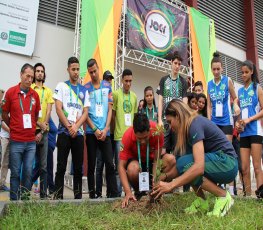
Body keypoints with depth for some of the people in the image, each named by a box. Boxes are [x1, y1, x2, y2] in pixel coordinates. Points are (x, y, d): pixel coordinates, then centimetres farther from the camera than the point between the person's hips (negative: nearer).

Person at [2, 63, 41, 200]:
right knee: (15, 173, 5)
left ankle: (26, 200, 18)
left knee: (28, 173, 6)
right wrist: (14, 128, 11)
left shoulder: (35, 95, 5)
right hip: (16, 141, -2)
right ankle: (14, 202, 16)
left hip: (31, 141, 3)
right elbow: (4, 114, 5)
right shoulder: (11, 92, -4)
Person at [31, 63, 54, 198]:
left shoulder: (48, 91, 13)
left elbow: (48, 112, 5)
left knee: (43, 165, 4)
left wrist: (41, 132, -5)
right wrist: (39, 123, -15)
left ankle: (43, 193, 10)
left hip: (44, 131, 3)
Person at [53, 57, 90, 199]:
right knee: (61, 167, -2)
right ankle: (58, 197, 5)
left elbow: (85, 112, 7)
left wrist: (76, 126, -8)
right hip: (64, 132, -3)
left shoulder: (84, 90, 14)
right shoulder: (61, 86, 6)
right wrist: (69, 127, -10)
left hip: (79, 133, 3)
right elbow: (58, 109, -3)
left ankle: (78, 196, 14)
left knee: (78, 167, 6)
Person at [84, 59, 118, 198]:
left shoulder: (107, 86, 10)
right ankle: (92, 194, 13)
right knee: (91, 165, 5)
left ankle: (113, 194, 3)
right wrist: (95, 130, -8)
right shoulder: (85, 88, 4)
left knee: (110, 163, -2)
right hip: (91, 132, -1)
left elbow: (110, 109, 7)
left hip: (105, 132, 1)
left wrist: (105, 129, -4)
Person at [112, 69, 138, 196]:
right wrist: (115, 131, 0)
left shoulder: (134, 96, 14)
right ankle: (118, 193, 6)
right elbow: (112, 115, 1)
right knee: (119, 166, -2)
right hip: (119, 136, -5)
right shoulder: (116, 94, -1)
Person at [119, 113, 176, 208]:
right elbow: (121, 166, -28)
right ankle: (138, 192, -4)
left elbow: (156, 160, -24)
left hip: (151, 159, 2)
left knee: (171, 160, -28)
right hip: (135, 160, -2)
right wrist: (128, 192, -36)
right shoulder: (128, 136, -31)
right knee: (133, 169, -37)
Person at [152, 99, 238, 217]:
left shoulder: (195, 124, -21)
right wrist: (164, 180, 3)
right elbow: (180, 159, 10)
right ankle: (201, 201, 0)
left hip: (227, 164, -9)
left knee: (184, 163, -24)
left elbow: (199, 166, -33)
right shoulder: (190, 125, 8)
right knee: (181, 160, -3)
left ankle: (223, 196, -10)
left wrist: (170, 185, -30)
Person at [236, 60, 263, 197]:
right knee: (244, 168, 3)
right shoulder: (240, 91, 17)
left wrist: (249, 119, -16)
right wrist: (238, 123, 0)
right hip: (243, 133, 5)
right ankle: (247, 196, 9)